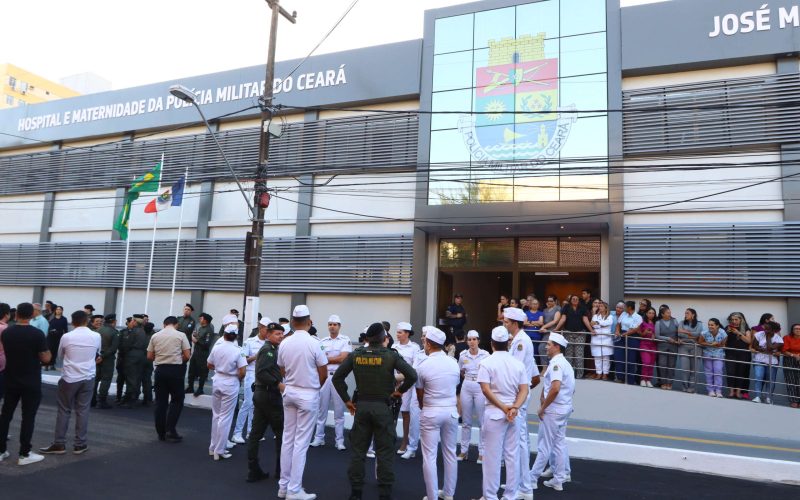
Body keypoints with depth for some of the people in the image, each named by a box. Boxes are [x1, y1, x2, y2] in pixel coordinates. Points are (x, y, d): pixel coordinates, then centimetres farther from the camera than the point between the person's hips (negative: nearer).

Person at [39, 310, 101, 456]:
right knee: (83, 410, 7)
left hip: (69, 378, -1)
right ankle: (80, 444, 11)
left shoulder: (66, 337, -8)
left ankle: (59, 444, 12)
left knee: (64, 410, 9)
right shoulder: (96, 336, -4)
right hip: (88, 377, 2)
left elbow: (60, 356, 10)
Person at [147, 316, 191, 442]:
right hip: (175, 369, -3)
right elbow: (187, 355, -6)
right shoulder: (180, 335, -3)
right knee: (177, 400, 7)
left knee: (160, 401, 10)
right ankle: (170, 429, -3)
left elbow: (149, 356, 6)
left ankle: (161, 433, 14)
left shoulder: (155, 336, 6)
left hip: (160, 369, 3)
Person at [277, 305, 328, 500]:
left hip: (290, 392, 5)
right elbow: (323, 374, -8)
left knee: (287, 439, 13)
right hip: (308, 394, -5)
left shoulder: (284, 344, -1)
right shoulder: (313, 343, -15)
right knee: (301, 442, 0)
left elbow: (283, 370, 10)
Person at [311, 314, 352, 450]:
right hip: (324, 376, 3)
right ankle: (319, 437, 18)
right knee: (322, 409, 9)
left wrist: (326, 359, -4)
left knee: (339, 410, 3)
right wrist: (335, 359, -10)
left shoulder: (345, 340, -1)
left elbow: (342, 358, -11)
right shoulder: (322, 341, 8)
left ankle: (340, 440, 10)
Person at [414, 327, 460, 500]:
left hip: (431, 413, -4)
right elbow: (455, 386, 8)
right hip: (451, 411, 4)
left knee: (429, 456, 5)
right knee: (450, 453, 15)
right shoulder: (454, 363, 0)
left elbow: (420, 394, -1)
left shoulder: (423, 366, -12)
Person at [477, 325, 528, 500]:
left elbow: (485, 389, -15)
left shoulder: (487, 363, -7)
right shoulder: (518, 364, 6)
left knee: (492, 457, 3)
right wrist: (514, 408, -12)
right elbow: (524, 390, -2)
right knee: (512, 456, 11)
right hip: (514, 414, 4)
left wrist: (503, 408, -12)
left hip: (494, 413, -4)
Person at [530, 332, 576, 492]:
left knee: (544, 445, -1)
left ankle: (532, 478, 8)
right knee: (559, 443, 13)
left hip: (553, 410, -10)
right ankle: (559, 479, 19)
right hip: (564, 408, 10)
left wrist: (542, 407, -19)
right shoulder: (565, 363, 14)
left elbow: (555, 389, -30)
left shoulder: (556, 364, -18)